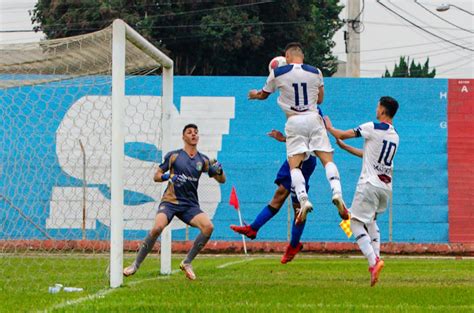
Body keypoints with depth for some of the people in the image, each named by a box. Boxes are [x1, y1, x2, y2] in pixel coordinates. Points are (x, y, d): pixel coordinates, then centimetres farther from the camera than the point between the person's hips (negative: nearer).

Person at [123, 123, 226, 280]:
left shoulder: (203, 160, 10)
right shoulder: (174, 156, 3)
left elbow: (222, 180, 15)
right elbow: (156, 176, 5)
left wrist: (219, 170, -8)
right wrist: (168, 177, -16)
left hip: (190, 204, 3)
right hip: (170, 201, -3)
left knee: (208, 227, -23)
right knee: (157, 228, -29)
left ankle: (187, 263, -6)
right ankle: (135, 264, -14)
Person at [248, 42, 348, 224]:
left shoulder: (277, 73, 1)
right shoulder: (315, 72, 5)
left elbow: (264, 95, 20)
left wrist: (255, 94, 43)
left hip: (294, 121, -2)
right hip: (313, 119, 2)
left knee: (294, 165, -4)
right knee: (327, 159, 0)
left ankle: (303, 200, -25)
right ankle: (337, 193, -22)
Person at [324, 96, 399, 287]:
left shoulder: (373, 128, -10)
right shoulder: (395, 136, 13)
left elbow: (342, 135, -4)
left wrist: (329, 127, 17)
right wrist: (343, 147, 31)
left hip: (369, 185, -7)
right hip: (386, 187, 7)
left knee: (356, 222, -4)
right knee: (370, 221, 26)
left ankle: (373, 261, -22)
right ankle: (375, 259, 16)